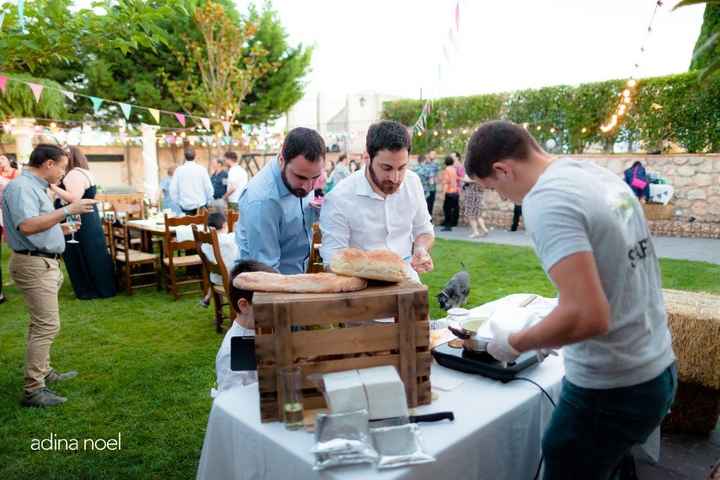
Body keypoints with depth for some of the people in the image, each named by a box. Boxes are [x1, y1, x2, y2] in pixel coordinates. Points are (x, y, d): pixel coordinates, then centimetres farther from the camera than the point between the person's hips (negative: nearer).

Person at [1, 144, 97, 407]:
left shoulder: (35, 186, 14)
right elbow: (26, 226, -30)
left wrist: (60, 227, 16)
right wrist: (67, 210, -31)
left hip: (44, 263, 11)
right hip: (34, 264, -11)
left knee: (41, 323, 18)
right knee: (47, 325, -10)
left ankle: (43, 372, 30)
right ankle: (33, 390, -4)